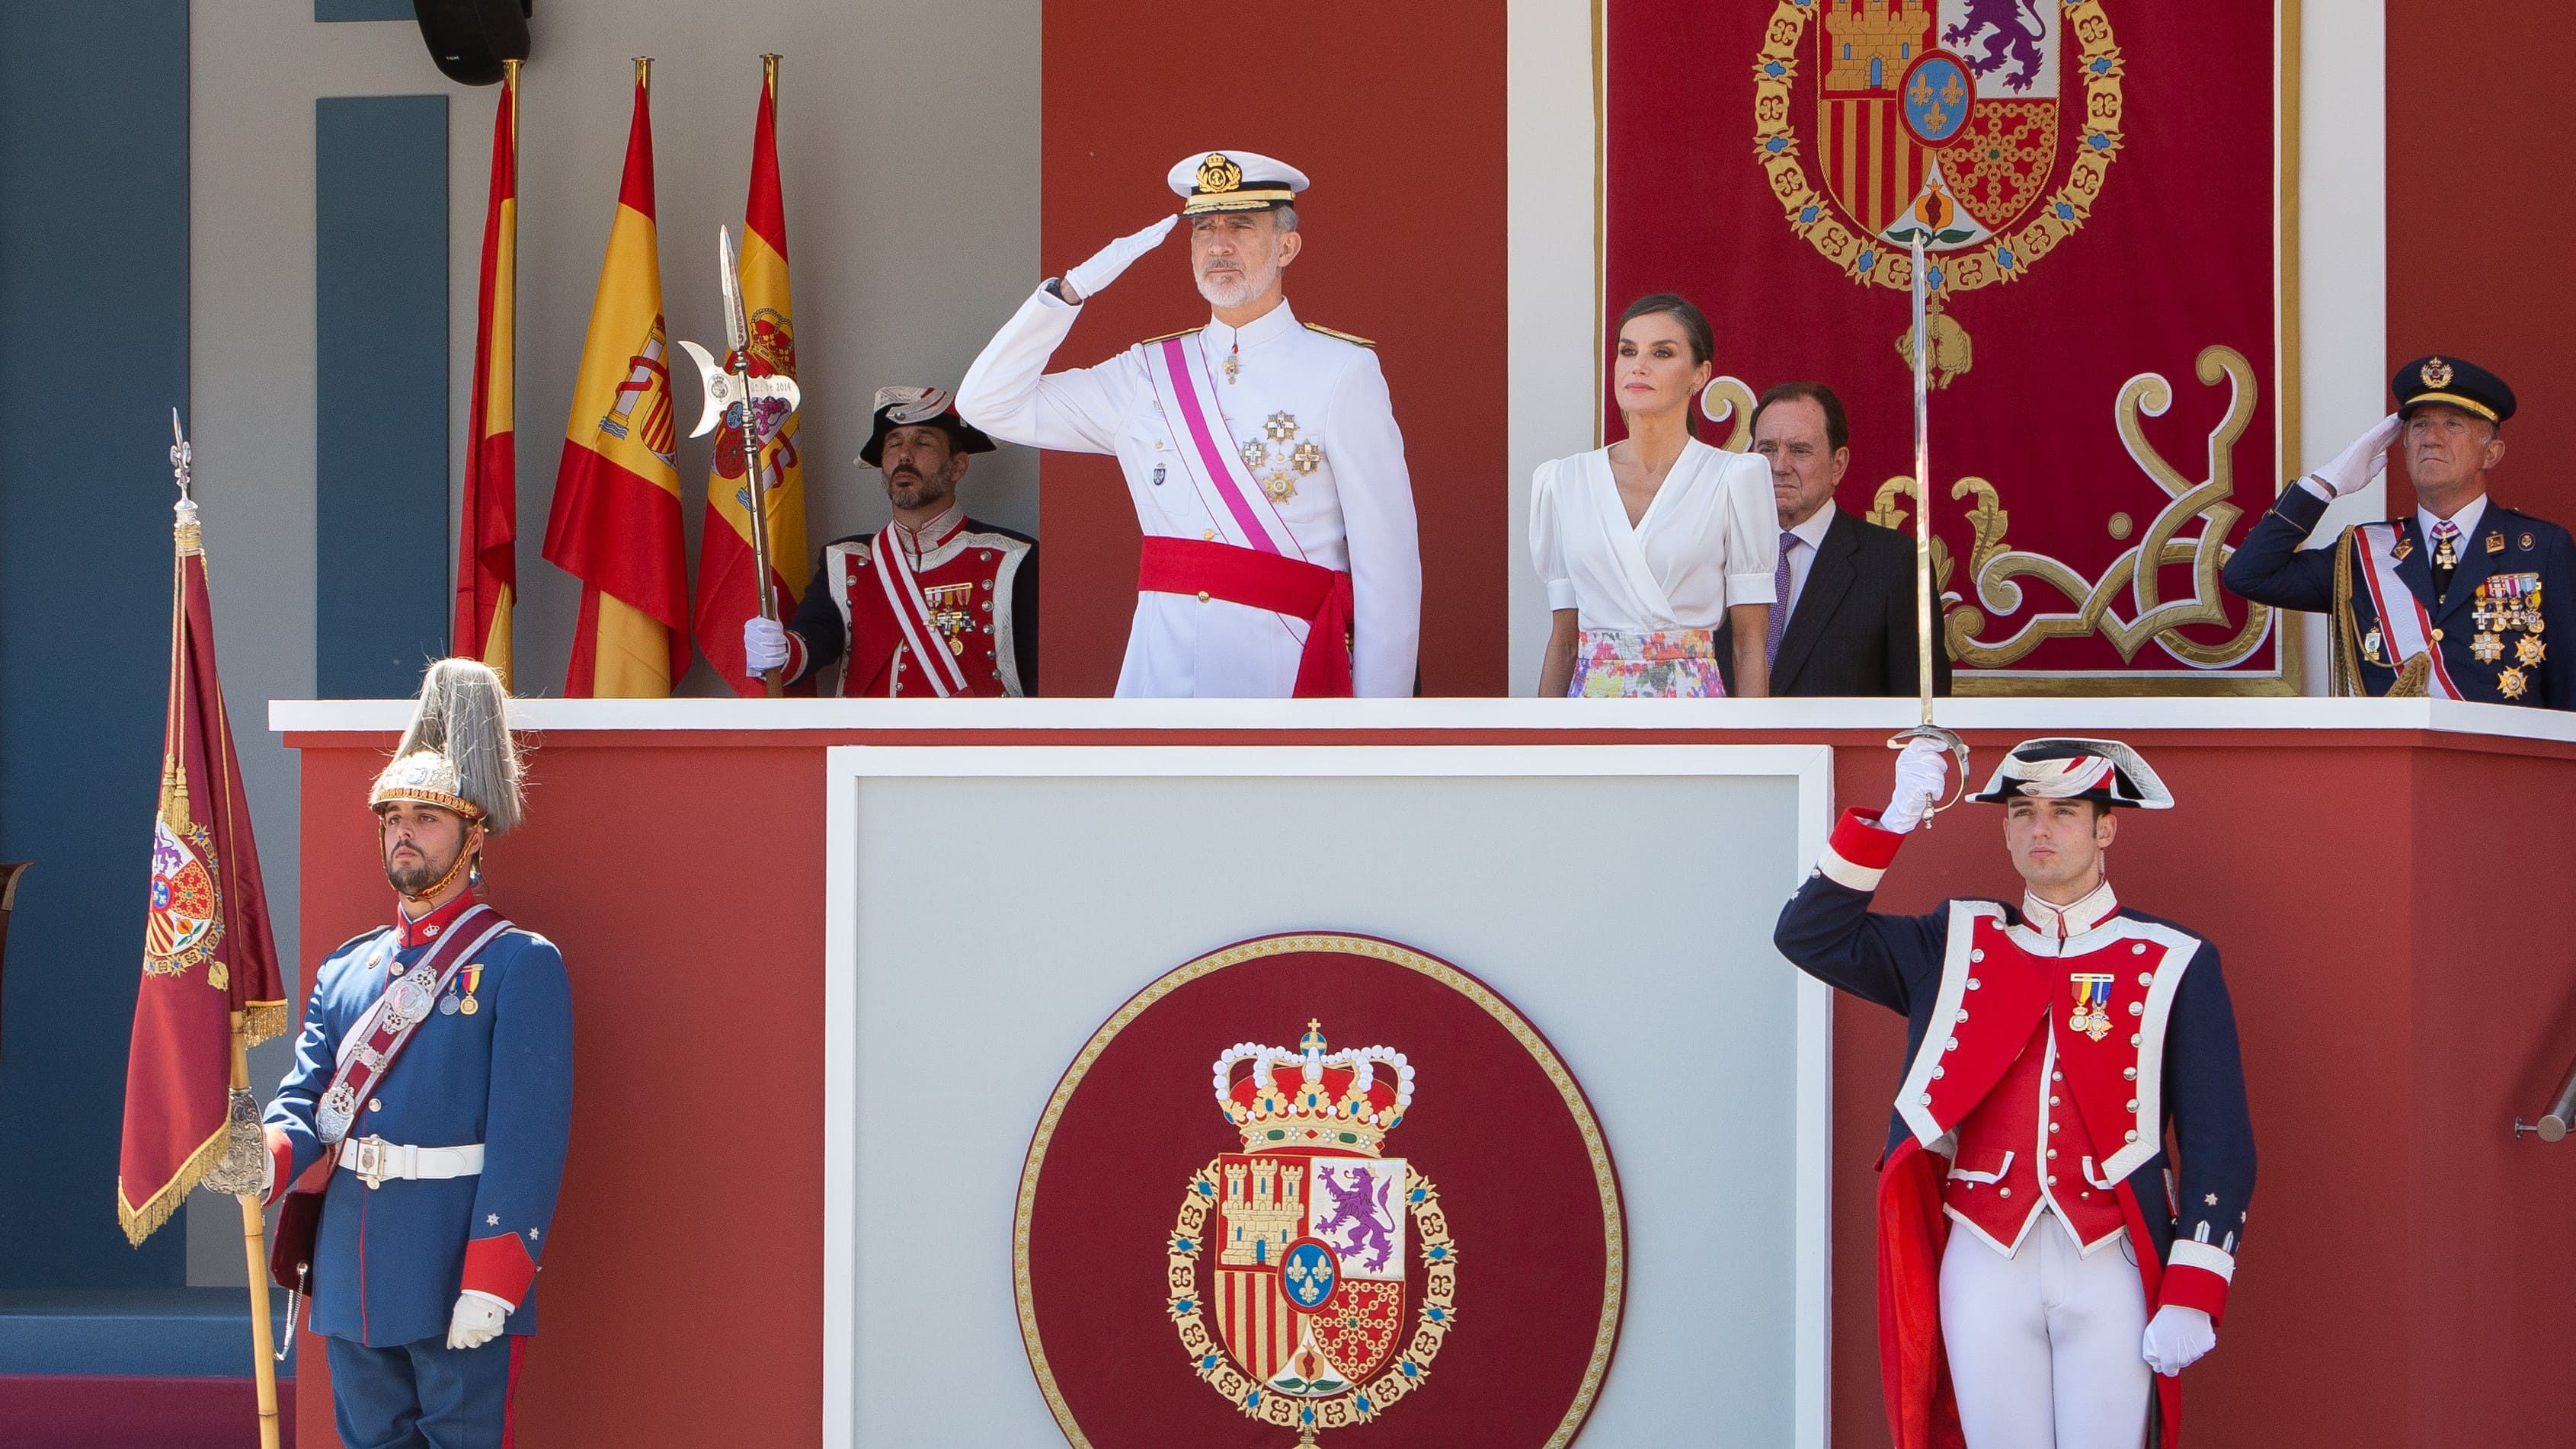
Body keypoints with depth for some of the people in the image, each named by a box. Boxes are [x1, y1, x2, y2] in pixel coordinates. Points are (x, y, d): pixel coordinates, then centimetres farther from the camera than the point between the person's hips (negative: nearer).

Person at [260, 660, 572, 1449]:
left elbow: (529, 1139, -12)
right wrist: (268, 1157, -17)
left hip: (456, 1267, -6)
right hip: (354, 1271, 6)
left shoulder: (522, 966, -5)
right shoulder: (346, 968, 15)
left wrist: (491, 1282, -19)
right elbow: (308, 1095, 8)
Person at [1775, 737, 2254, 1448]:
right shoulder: (1955, 947, 13)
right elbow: (1810, 935, 6)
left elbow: (2219, 1142, 2)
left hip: (2112, 1269, -2)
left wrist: (2192, 1297, -7)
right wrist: (1896, 819, -3)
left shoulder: (2175, 963, 5)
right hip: (1984, 1264, 2)